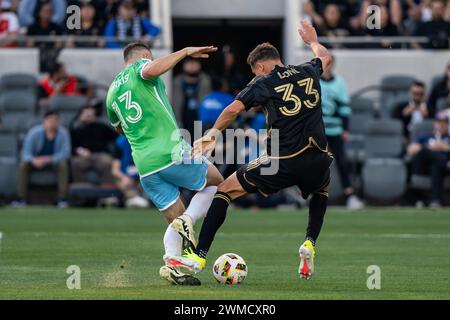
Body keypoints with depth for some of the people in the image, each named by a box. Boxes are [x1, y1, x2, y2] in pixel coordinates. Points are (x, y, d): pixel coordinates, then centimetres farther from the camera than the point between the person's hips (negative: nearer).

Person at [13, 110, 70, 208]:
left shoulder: (63, 133, -14)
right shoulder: (34, 132, -15)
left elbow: (65, 153, -19)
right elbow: (26, 153, -16)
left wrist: (49, 159, -34)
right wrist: (34, 160, -40)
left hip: (55, 160, 0)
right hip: (36, 159, 0)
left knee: (63, 164, -33)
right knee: (23, 165, -29)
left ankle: (62, 198, -31)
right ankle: (21, 198, -27)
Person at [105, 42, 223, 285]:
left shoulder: (112, 91, 21)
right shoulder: (139, 69, 2)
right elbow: (152, 70, -25)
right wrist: (186, 51, -19)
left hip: (144, 165, 6)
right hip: (172, 153, -6)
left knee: (174, 220, 14)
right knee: (216, 183, 17)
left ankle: (171, 265, -12)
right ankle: (188, 220, -9)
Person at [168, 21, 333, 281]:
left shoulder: (264, 82, 2)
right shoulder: (309, 72, 15)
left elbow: (234, 109, -10)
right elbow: (326, 57, 39)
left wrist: (213, 134, 3)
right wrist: (312, 40, 58)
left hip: (283, 162, -4)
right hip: (318, 162, 4)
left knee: (225, 190, 9)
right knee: (321, 191, 39)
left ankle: (199, 256, 3)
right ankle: (310, 244, 15)